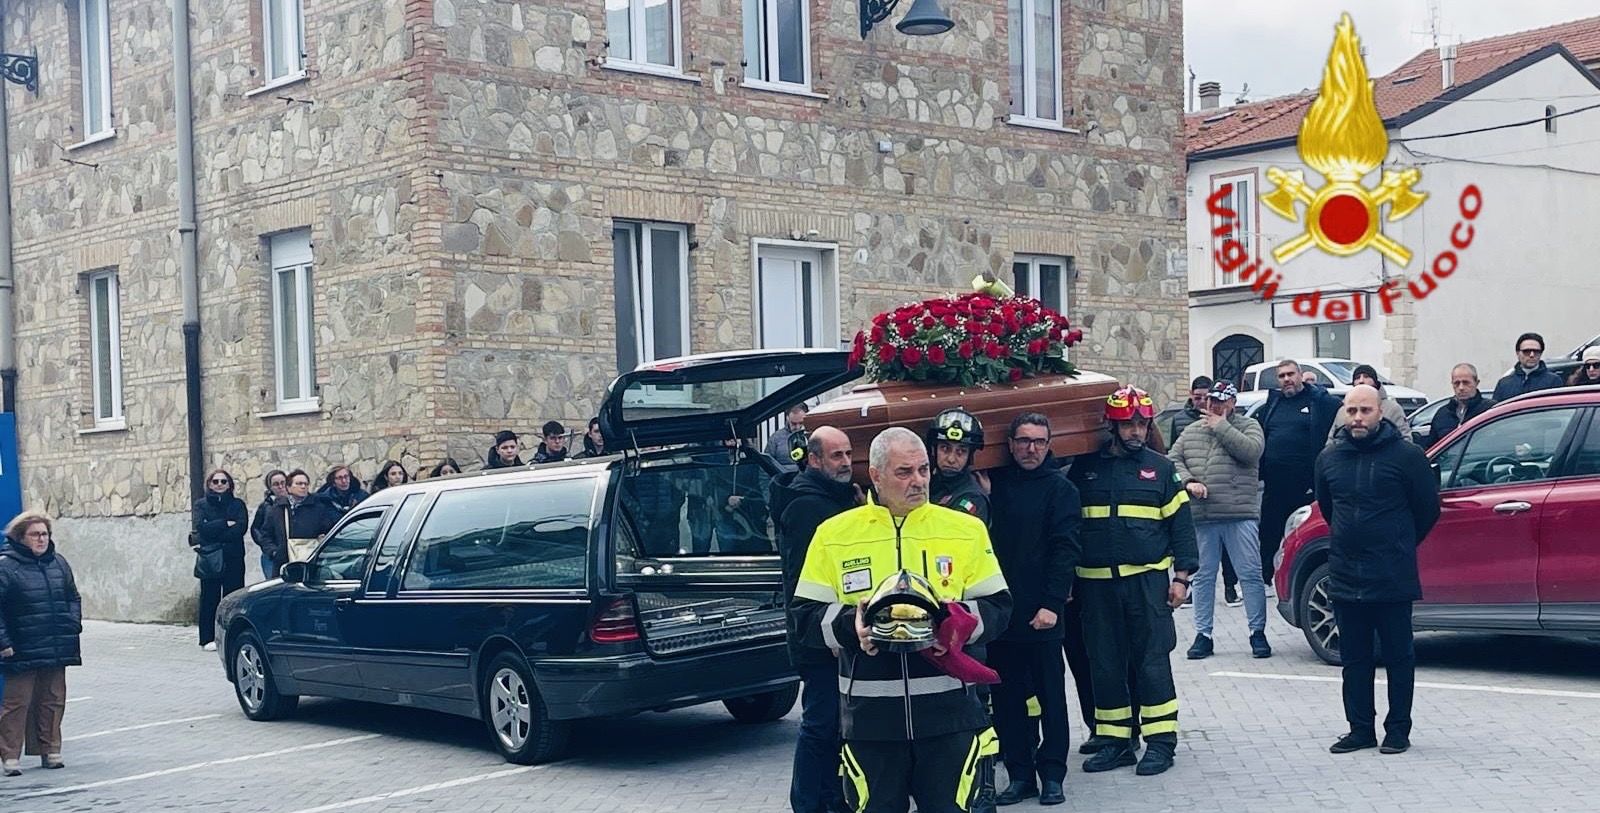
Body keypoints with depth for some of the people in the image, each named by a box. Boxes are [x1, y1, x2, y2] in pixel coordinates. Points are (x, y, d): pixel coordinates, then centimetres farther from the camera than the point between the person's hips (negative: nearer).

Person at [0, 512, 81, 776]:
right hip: (22, 652, -6)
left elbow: (73, 598, 19)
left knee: (52, 701, 11)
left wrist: (73, 628, 8)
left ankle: (50, 751, 20)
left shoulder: (59, 563, 9)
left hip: (57, 651, 6)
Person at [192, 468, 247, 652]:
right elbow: (201, 527, -7)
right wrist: (226, 524, -10)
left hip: (233, 559, 1)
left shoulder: (238, 504, 11)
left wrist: (214, 531, -10)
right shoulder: (201, 504, 10)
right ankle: (207, 639, 4)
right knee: (209, 599, -1)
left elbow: (240, 528, -5)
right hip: (209, 560, -1)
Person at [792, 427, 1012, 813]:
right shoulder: (833, 534, 5)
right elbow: (808, 618, 5)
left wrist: (957, 617, -14)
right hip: (869, 715, 0)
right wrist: (850, 624, -15)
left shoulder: (966, 529, 7)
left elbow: (997, 609, 6)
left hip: (948, 709, 0)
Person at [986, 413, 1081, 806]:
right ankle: (1019, 775, 16)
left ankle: (1052, 775, 13)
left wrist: (1052, 604, -15)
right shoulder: (994, 483, 8)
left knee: (1050, 696, 5)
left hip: (1041, 615, -3)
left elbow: (1065, 549, -7)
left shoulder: (1060, 489, -1)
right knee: (1007, 700, 8)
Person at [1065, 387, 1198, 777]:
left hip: (1148, 580, -2)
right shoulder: (1084, 469, 7)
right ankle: (1115, 742, 16)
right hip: (1096, 583, 2)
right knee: (1105, 664, 7)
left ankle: (1161, 742, 5)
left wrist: (1181, 576, -2)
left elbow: (1181, 525, 6)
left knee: (1152, 660, -2)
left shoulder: (1160, 468, 6)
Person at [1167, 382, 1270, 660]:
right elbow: (1173, 460, 11)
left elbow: (1251, 450, -15)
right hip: (1202, 518, 3)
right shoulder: (1191, 432, 16)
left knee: (1251, 574, 0)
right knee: (1203, 577, 7)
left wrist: (1221, 426, -9)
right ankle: (1203, 634, 15)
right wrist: (1188, 482, -6)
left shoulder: (1247, 426, 5)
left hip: (1239, 515, -3)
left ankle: (1257, 632, 9)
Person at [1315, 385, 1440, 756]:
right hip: (1344, 577, 4)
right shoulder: (1329, 458, 7)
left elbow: (1428, 509, 2)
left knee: (1398, 657, 4)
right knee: (1354, 658, 10)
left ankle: (1398, 730, 12)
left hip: (1392, 580, -4)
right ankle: (1360, 729, 18)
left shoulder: (1407, 456, -6)